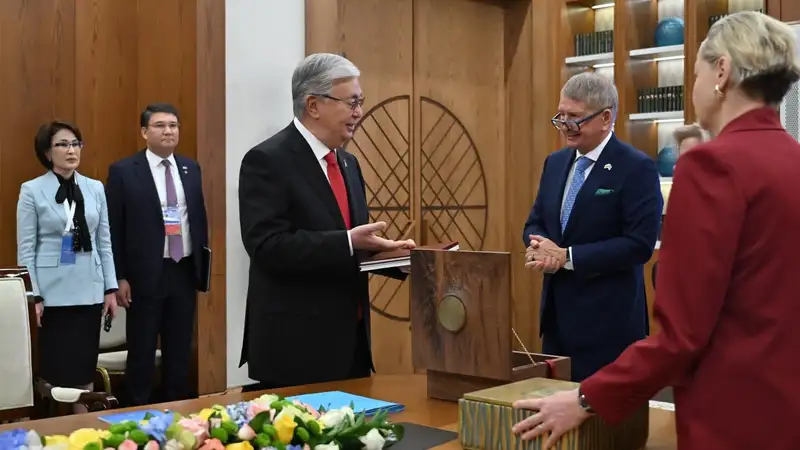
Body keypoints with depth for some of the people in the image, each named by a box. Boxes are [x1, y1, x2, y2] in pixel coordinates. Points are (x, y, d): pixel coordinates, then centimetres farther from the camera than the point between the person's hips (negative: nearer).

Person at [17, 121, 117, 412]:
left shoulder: (95, 188, 7)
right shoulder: (32, 190, -3)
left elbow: (104, 242, 9)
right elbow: (25, 249, -4)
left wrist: (110, 289, 6)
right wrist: (33, 296, -9)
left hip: (89, 291, 3)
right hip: (52, 293, -3)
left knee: (85, 366, 9)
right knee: (53, 368, 1)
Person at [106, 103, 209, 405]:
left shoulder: (191, 168, 9)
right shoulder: (123, 171, -5)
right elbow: (114, 229, -6)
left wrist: (203, 265, 8)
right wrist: (119, 277, -10)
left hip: (185, 271, 4)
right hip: (145, 274, -4)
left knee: (180, 350, 13)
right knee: (142, 351, 7)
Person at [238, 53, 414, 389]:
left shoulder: (348, 163, 14)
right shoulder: (267, 161, -12)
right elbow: (268, 246, -22)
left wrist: (393, 253, 1)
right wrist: (348, 242, -27)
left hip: (352, 339, 8)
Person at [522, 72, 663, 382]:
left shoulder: (637, 168, -12)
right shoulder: (555, 162, 11)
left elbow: (640, 244, -19)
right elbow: (535, 222, 15)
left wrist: (567, 256, -19)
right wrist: (540, 246, -9)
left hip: (608, 318, -7)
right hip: (557, 312, 7)